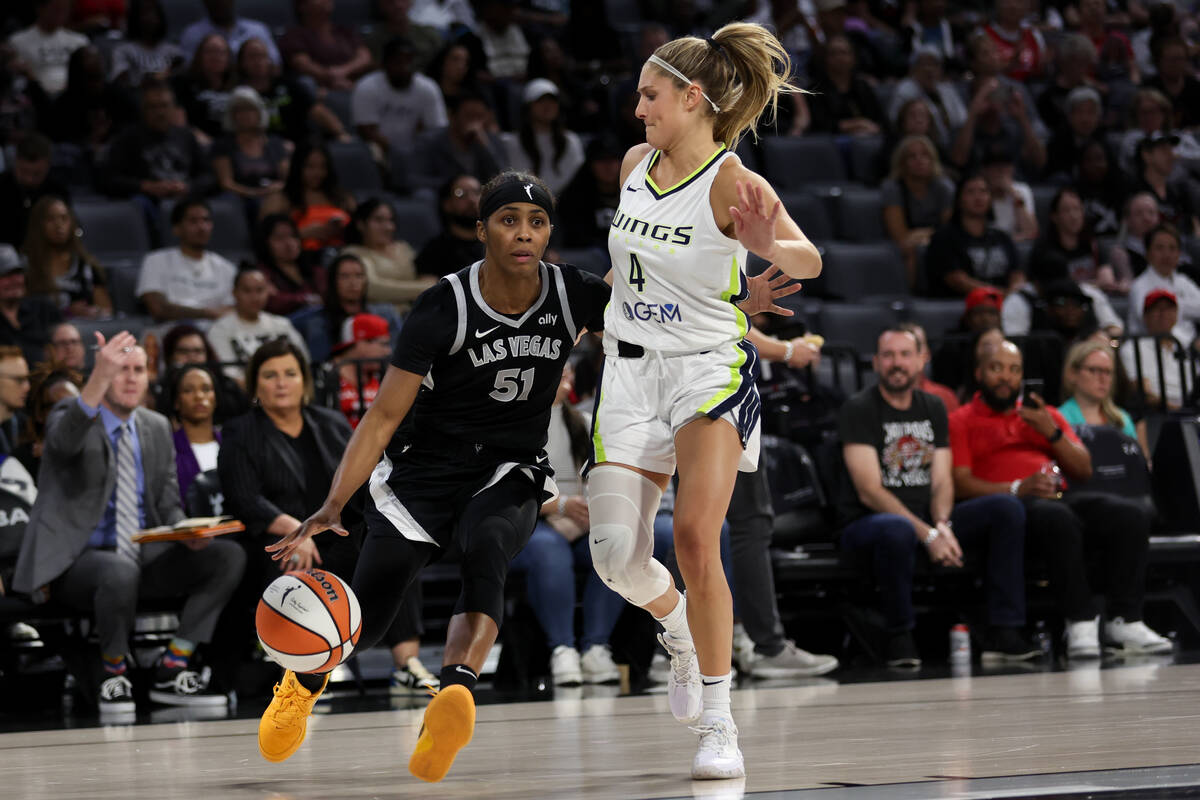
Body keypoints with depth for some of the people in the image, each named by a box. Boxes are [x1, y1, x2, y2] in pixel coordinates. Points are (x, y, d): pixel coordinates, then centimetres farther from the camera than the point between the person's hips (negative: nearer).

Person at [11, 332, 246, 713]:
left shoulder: (158, 428, 13)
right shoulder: (69, 415, -6)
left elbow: (168, 503, 15)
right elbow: (64, 442, -33)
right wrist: (99, 379, -48)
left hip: (143, 558, 6)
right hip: (76, 560, -6)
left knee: (229, 556, -14)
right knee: (120, 571, -40)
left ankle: (172, 670, -9)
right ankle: (113, 674, -13)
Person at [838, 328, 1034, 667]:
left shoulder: (933, 408, 13)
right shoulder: (859, 409, -7)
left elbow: (942, 481, 6)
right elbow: (869, 492, -15)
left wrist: (942, 526, -17)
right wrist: (928, 535, -23)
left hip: (927, 520, 6)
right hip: (867, 523, -6)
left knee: (1007, 508, -13)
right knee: (897, 530, -42)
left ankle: (1004, 633, -19)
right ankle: (899, 637, -21)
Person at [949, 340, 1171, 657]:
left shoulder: (1043, 414, 28)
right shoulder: (962, 421, 14)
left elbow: (1084, 470, 20)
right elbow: (961, 484, -1)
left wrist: (1052, 432, 2)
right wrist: (1017, 488, -16)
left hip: (1061, 497, 6)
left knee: (1132, 514, -22)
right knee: (1058, 518, -40)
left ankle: (1124, 621, -24)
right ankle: (1080, 623, -36)